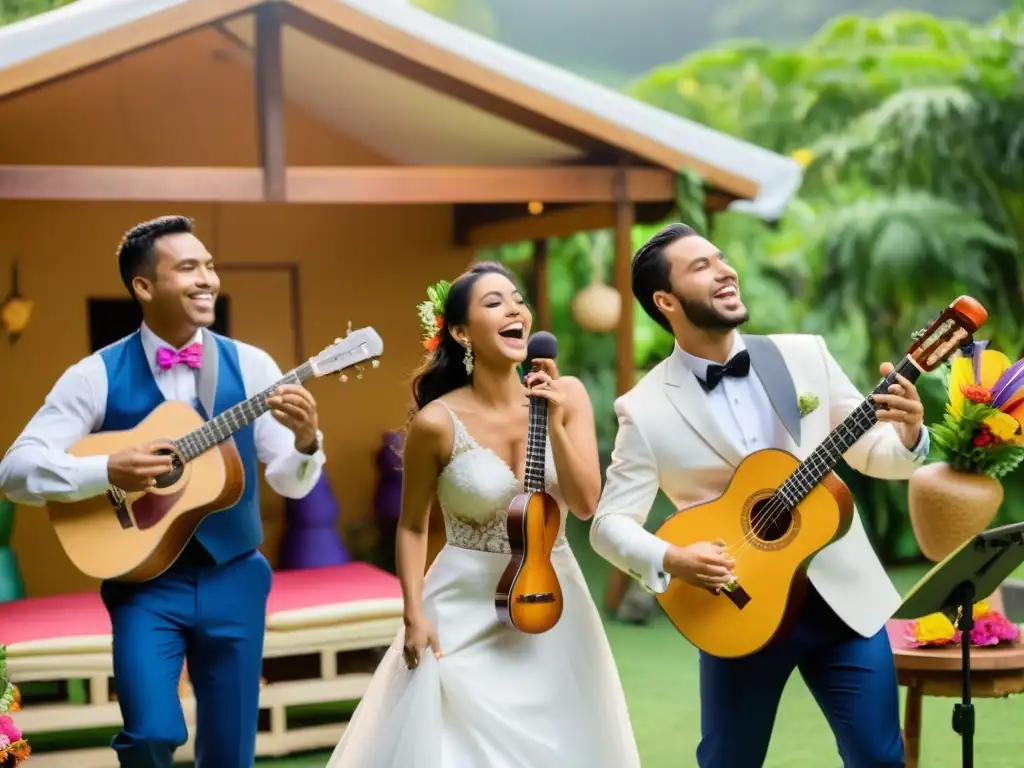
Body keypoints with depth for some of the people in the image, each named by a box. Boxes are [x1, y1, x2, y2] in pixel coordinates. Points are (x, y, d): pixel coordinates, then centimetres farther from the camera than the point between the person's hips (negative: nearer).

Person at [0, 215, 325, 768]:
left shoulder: (250, 366, 0)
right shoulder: (97, 375, -6)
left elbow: (292, 483, 1)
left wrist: (306, 439, -21)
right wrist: (107, 471, -23)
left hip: (232, 578, 3)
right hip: (144, 579, -2)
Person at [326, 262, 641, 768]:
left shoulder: (566, 395, -5)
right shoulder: (438, 422, -13)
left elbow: (585, 504, -10)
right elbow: (412, 526, -2)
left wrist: (553, 422, -20)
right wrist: (414, 615, -10)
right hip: (465, 613, -3)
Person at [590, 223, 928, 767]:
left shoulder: (805, 354, 2)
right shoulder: (646, 409, -7)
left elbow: (871, 455, 7)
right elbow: (610, 523, -5)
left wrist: (907, 433, -15)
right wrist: (669, 561, -24)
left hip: (842, 595, 2)